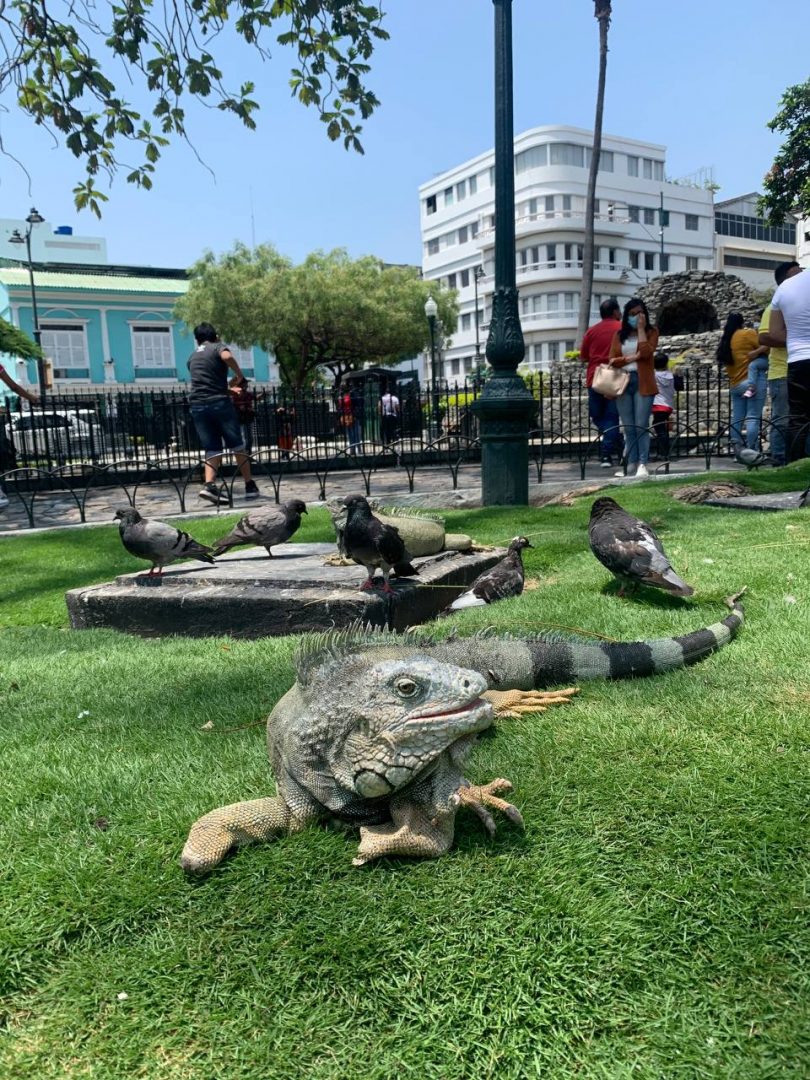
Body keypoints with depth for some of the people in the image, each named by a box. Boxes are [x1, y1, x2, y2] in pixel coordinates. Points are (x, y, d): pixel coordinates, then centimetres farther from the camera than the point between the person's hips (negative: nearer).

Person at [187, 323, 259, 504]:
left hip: (197, 405, 4)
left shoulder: (192, 357, 22)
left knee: (212, 449, 7)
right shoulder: (218, 347, 5)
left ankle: (209, 485, -15)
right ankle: (250, 486, 12)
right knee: (237, 446, 8)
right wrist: (239, 375, -4)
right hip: (219, 402, -4)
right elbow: (227, 356, -20)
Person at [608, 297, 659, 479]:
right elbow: (612, 360, 2)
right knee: (628, 428, 5)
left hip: (642, 382, -3)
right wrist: (633, 358, -10)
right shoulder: (619, 334, 12)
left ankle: (642, 464, -5)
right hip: (623, 382, 3)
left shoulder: (651, 332, 5)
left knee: (641, 426, -8)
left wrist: (641, 329, -7)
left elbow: (646, 352, -14)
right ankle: (631, 463, 11)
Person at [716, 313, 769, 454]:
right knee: (753, 418, -8)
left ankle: (738, 452, 4)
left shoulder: (725, 340, 14)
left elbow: (724, 361, 9)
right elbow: (766, 347, -10)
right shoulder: (748, 333, -3)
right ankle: (752, 452, -12)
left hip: (734, 384, 7)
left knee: (736, 419, 6)